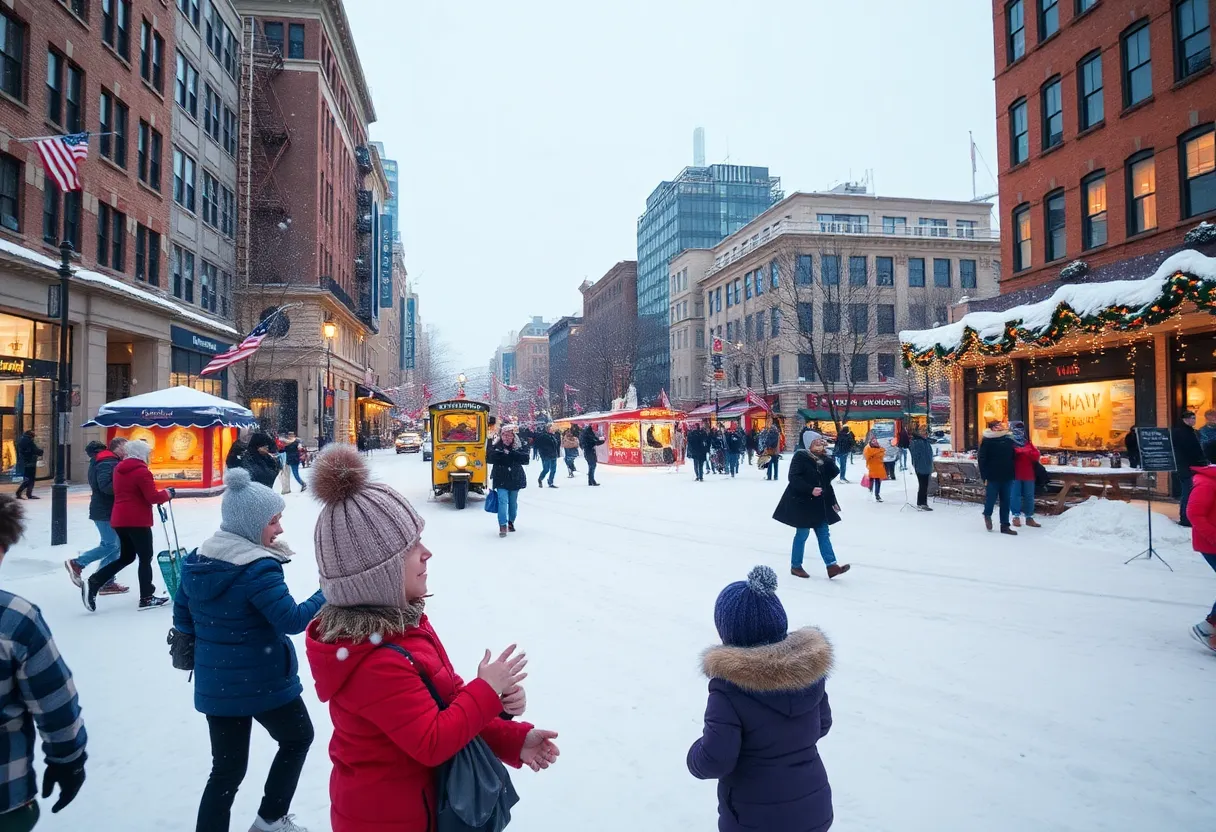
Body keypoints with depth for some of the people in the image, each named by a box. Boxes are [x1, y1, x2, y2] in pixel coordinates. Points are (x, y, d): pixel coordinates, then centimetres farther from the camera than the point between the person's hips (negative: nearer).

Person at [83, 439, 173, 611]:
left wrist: (161, 493, 14)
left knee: (126, 556, 18)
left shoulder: (119, 469, 13)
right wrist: (167, 493, 0)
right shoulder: (141, 471, -14)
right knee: (145, 557, 3)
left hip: (119, 519, 8)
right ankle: (147, 598, 7)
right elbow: (153, 497, -18)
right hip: (137, 521, -8)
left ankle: (93, 583, 5)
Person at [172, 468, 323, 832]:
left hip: (214, 684, 7)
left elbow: (182, 619, 11)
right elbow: (292, 620, -24)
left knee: (227, 768, 18)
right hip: (263, 682, -6)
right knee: (297, 737, 21)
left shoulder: (195, 561, 2)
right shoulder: (259, 567, -23)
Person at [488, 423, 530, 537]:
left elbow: (526, 458, -16)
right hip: (501, 479, -2)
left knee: (513, 502, 15)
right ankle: (503, 525, -11)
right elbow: (489, 459, -12)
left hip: (515, 479, 2)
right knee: (503, 501, -13)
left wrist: (511, 454, -24)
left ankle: (511, 521, 34)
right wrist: (502, 454, -25)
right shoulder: (495, 446, -4)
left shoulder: (520, 445, -5)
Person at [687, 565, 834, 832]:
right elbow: (822, 725, 6)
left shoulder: (730, 687, -25)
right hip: (814, 809, 5)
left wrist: (695, 754, -2)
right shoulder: (809, 664, -9)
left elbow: (714, 761, -23)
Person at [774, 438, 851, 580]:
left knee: (823, 533, 5)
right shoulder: (800, 456, -12)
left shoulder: (823, 459, 10)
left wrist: (826, 458, -8)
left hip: (819, 503, 7)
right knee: (802, 533, 1)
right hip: (801, 502, -7)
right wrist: (810, 490, -27)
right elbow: (794, 477, -20)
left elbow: (834, 473, 4)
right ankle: (795, 566, 15)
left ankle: (831, 565, 5)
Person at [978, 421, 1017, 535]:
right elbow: (981, 459, -8)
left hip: (1007, 476, 4)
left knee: (1006, 501, 6)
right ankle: (987, 515, 33)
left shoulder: (1009, 439, 9)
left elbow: (1013, 457, 19)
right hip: (992, 477, -4)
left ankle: (1005, 525, 12)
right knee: (991, 498, 2)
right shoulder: (986, 440, -5)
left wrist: (1012, 473, 12)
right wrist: (985, 476, -12)